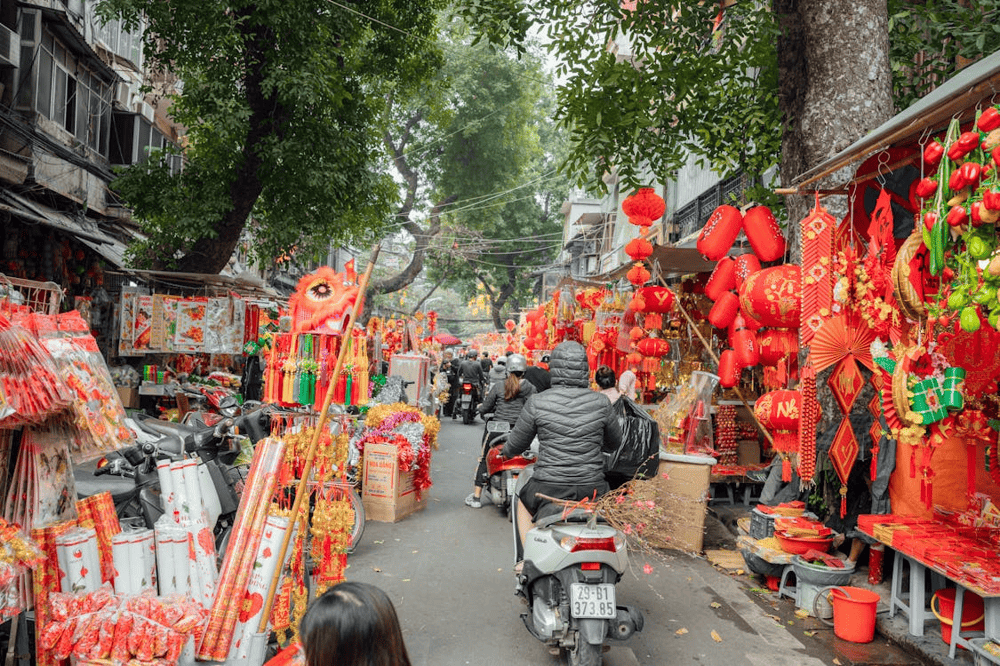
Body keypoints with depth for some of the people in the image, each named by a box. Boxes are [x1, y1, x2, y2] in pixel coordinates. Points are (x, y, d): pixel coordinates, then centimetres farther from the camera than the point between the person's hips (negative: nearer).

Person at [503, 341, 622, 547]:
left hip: (549, 488, -1)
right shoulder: (600, 402, -3)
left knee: (523, 503, 33)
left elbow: (515, 446, 3)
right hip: (591, 488, 1)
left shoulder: (537, 403, -8)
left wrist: (507, 451, 27)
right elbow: (614, 443, 13)